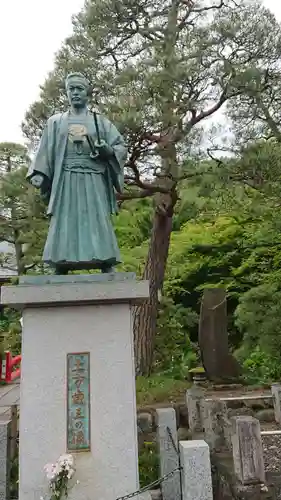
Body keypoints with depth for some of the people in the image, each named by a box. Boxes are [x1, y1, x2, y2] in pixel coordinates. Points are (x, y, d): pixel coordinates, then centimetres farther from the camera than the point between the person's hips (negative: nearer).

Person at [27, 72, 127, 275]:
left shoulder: (101, 121, 17)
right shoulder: (56, 122, 19)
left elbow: (122, 147, 11)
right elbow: (46, 151, 11)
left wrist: (107, 150, -11)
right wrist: (39, 174, -5)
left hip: (94, 182, 0)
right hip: (66, 181, 1)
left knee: (100, 227, -9)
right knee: (63, 228, -7)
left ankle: (109, 275, -9)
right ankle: (60, 276, -5)